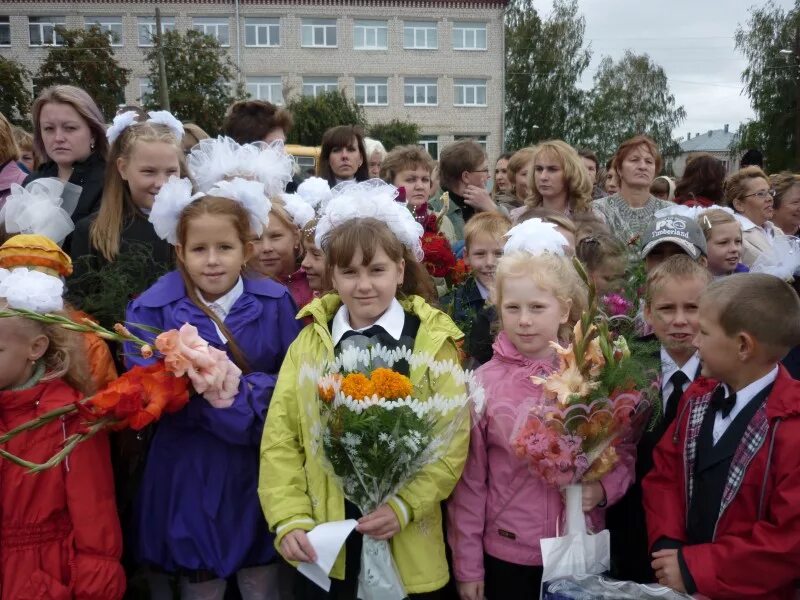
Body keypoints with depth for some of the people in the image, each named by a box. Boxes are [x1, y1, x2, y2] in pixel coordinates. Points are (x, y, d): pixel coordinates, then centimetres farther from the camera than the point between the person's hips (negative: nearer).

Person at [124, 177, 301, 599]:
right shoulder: (151, 311, -8)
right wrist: (244, 405, -21)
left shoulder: (275, 303, -4)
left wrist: (241, 390, -18)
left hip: (260, 469, 1)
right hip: (189, 474, -1)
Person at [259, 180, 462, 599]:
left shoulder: (434, 340, -4)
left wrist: (404, 507, -16)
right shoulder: (308, 342, 2)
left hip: (407, 546, -1)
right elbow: (279, 439, -1)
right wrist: (290, 518, -11)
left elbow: (454, 442, -7)